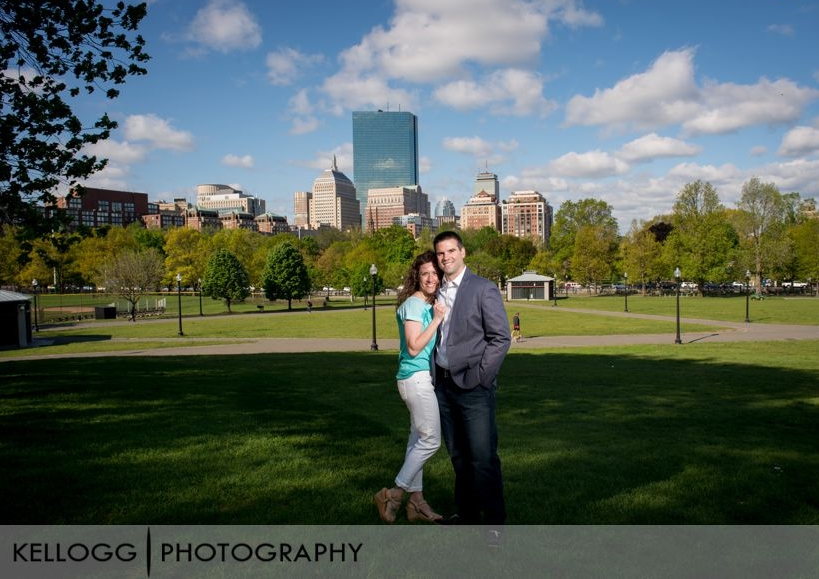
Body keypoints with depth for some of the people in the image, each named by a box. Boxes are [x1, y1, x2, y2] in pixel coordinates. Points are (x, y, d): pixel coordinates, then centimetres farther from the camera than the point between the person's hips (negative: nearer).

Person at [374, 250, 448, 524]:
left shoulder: (428, 304, 14)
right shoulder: (414, 304, -14)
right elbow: (414, 347, -19)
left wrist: (438, 318, 5)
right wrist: (437, 320, -18)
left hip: (422, 378, 10)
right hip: (416, 378, -10)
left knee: (419, 439, 13)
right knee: (430, 440, -7)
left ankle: (416, 502, 22)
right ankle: (394, 494, 3)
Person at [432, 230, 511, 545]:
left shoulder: (483, 289, -7)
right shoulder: (438, 291, 11)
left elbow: (501, 338, -9)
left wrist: (480, 378, -12)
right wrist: (437, 374, 8)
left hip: (473, 386, -6)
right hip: (444, 384, 6)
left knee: (483, 457, -4)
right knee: (458, 456, 15)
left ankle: (494, 522, 8)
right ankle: (466, 513, 29)